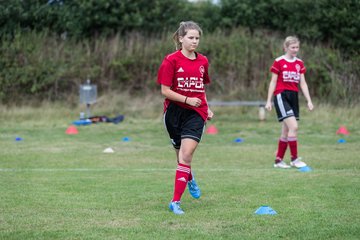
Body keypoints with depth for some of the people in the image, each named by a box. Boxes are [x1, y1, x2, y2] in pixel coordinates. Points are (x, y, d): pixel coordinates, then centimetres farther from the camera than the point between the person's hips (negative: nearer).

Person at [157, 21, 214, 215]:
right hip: (174, 112, -1)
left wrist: (207, 108, 12)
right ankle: (189, 179, 48)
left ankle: (176, 202, -15)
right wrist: (187, 100, -18)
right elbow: (165, 90, -9)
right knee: (182, 154, 12)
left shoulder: (203, 61, 9)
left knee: (186, 154, -16)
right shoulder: (171, 60, -6)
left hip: (195, 113, 1)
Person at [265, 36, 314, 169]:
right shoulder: (279, 62, -5)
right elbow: (273, 82, -2)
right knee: (293, 126, -17)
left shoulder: (299, 63, 10)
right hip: (281, 96, -6)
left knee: (286, 131, 8)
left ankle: (278, 160, 16)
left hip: (294, 97, 6)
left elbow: (303, 83, 11)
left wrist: (309, 101, 3)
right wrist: (269, 101, -4)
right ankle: (294, 159, -10)